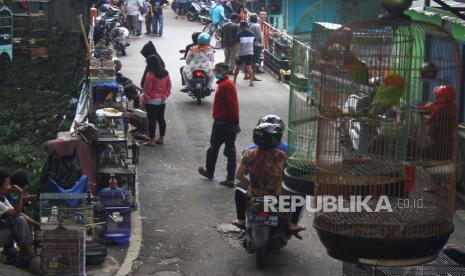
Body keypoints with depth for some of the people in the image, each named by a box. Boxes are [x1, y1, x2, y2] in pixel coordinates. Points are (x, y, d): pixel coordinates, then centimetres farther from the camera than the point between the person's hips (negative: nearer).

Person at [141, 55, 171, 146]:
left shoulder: (151, 74, -17)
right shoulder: (165, 73, 3)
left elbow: (147, 89, -14)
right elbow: (169, 86, 7)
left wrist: (144, 100, -5)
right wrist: (165, 96, 9)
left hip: (152, 101, -7)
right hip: (162, 101, 7)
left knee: (152, 120, 0)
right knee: (161, 118, 13)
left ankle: (152, 140, 4)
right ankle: (161, 139, 19)